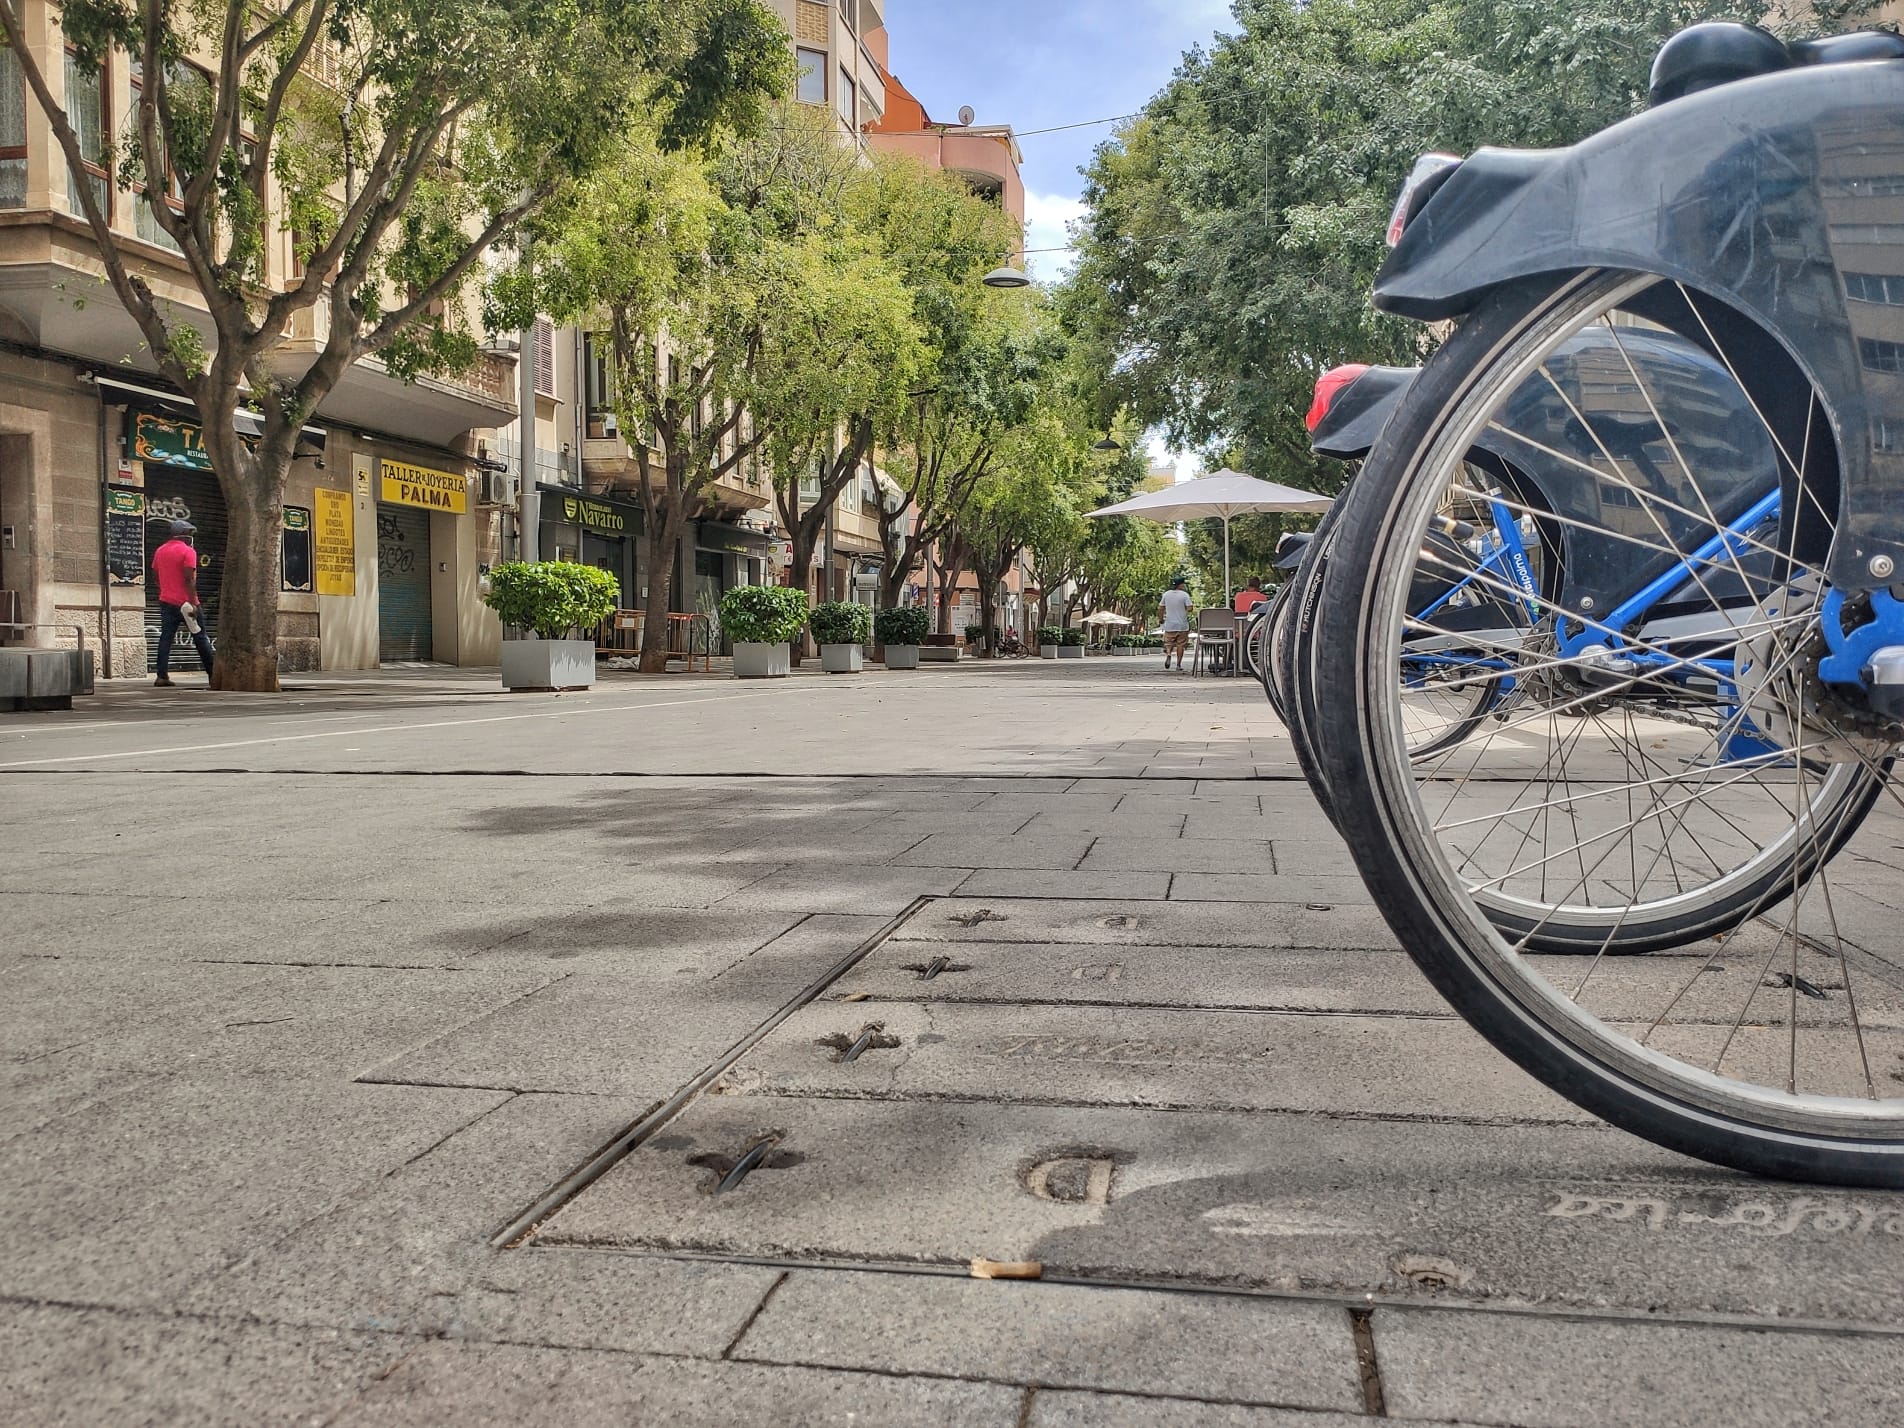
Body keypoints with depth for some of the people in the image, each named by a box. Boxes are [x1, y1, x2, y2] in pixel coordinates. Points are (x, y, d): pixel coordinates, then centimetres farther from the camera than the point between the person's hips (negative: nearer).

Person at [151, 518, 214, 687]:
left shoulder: (160, 551, 12)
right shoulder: (188, 551, -10)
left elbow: (156, 574, 17)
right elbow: (189, 579, -17)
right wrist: (193, 603, -19)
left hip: (166, 602, 6)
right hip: (185, 602, -6)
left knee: (166, 638, 2)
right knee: (200, 638, 2)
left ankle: (162, 676, -5)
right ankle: (213, 674, 6)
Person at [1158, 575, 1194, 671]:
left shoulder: (1166, 594, 2)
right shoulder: (1185, 595, -10)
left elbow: (1160, 608, 5)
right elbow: (1189, 608, -16)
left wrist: (1161, 619, 18)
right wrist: (1192, 607, 7)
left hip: (1169, 625, 2)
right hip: (1182, 625, -2)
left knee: (1169, 643, 11)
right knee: (1180, 645, 8)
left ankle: (1168, 655, -19)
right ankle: (1178, 664, 9)